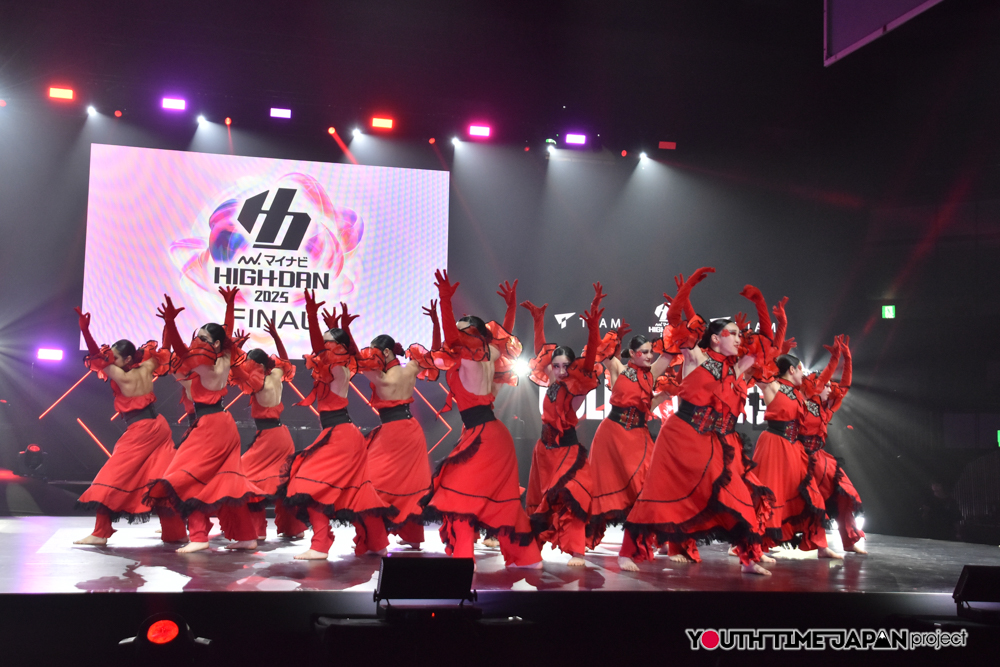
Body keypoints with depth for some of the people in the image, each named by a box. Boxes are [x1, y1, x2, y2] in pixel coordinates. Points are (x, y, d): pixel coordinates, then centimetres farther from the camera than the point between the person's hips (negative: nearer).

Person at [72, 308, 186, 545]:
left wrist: (85, 329, -10)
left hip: (139, 431, -8)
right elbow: (162, 352, 20)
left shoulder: (122, 376, -12)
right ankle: (175, 531, 14)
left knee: (114, 475, -1)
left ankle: (100, 533, -2)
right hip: (159, 426, 8)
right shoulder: (146, 370, 3)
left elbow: (97, 357, -9)